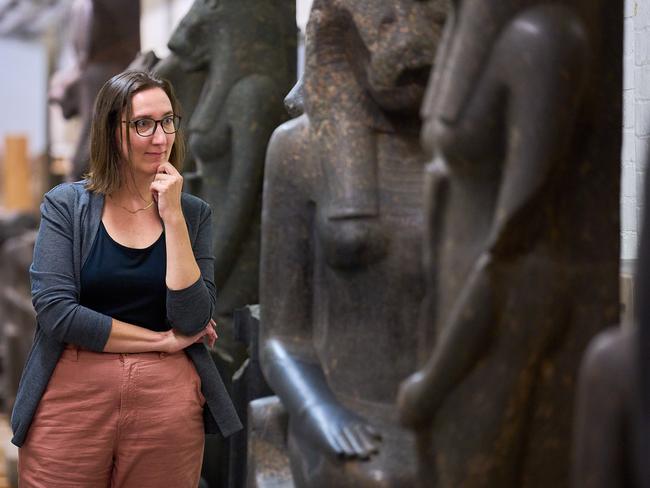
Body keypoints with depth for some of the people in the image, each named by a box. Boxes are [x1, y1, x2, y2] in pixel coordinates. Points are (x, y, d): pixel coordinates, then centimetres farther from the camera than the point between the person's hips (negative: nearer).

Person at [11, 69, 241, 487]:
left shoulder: (193, 213, 5)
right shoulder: (66, 205, -1)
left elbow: (192, 321, -7)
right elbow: (56, 312, -11)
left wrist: (173, 217, -10)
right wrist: (163, 341, -8)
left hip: (167, 402, 2)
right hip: (71, 395, -2)